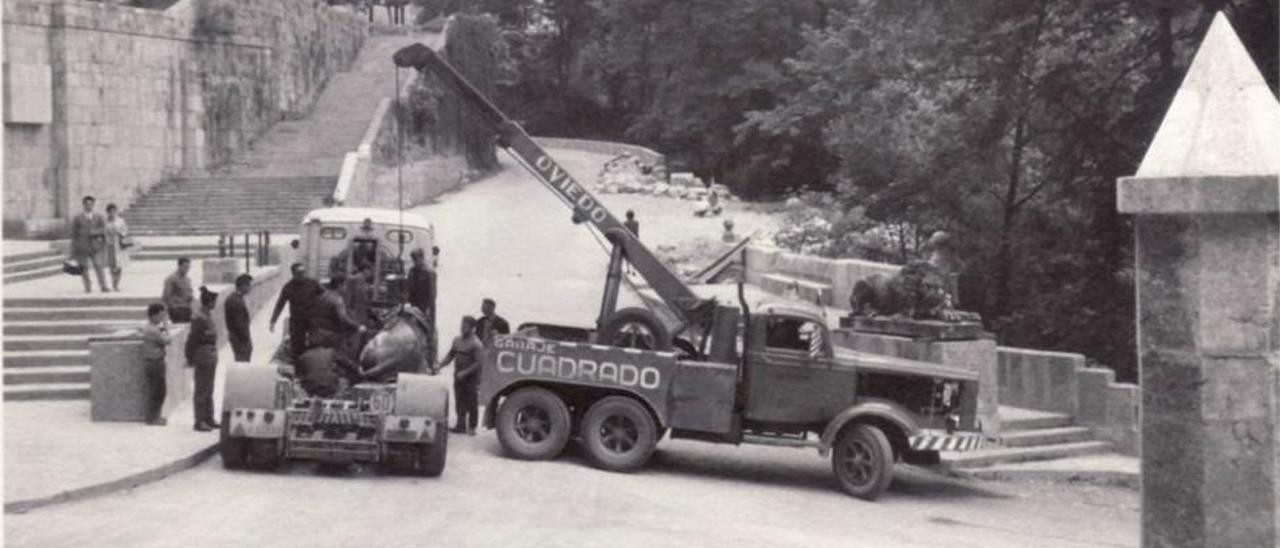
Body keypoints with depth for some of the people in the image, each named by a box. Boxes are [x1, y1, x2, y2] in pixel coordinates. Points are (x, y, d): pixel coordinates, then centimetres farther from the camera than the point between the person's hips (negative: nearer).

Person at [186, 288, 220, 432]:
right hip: (203, 359, -9)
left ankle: (209, 419, 25)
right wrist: (190, 359, -16)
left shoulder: (207, 315, 8)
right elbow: (193, 339, -19)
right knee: (202, 390, -2)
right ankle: (200, 421, 4)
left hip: (211, 358, 9)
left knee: (208, 390, 16)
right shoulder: (199, 318, -20)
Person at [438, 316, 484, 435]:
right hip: (458, 377, 7)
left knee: (472, 404, 1)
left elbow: (479, 363, -17)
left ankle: (472, 427, 10)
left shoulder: (476, 344, -13)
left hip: (471, 378, -7)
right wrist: (440, 366, 7)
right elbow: (450, 355, 20)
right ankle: (461, 425, 15)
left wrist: (465, 373, -20)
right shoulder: (457, 340, 11)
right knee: (459, 403, 8)